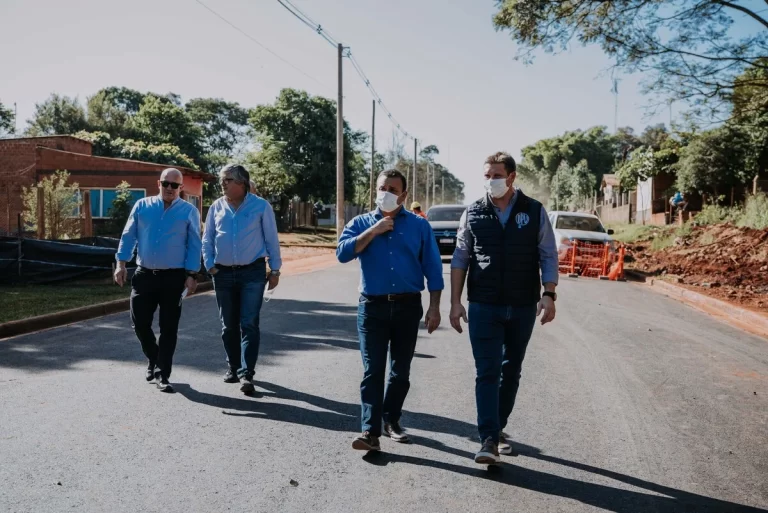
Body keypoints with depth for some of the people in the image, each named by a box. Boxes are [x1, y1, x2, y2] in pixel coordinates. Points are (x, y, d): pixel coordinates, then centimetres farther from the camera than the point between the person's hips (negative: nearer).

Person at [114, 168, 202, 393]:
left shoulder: (189, 211, 1)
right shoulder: (142, 206, 7)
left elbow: (194, 245, -1)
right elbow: (128, 236, 9)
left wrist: (191, 275, -7)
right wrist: (121, 263, 1)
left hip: (174, 277, -2)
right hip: (144, 274, 2)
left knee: (168, 328, 2)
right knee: (139, 323, 5)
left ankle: (162, 375, 13)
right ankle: (154, 360, 31)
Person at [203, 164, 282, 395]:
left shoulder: (261, 206, -2)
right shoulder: (216, 207, 7)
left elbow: (271, 239, 1)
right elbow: (207, 239, 11)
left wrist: (275, 269, -1)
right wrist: (209, 265, -1)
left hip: (252, 272, -4)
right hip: (223, 273, 4)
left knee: (249, 324, -8)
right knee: (228, 325, 11)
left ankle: (246, 374, -5)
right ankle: (233, 367, 26)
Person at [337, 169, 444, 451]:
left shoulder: (419, 225, 5)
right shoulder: (361, 223, 6)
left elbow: (433, 268, 3)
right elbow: (343, 253, -11)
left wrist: (434, 307, -3)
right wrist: (374, 231, -14)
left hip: (408, 306, 1)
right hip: (372, 306, -1)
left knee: (401, 371, 11)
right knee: (372, 371, -4)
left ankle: (392, 420, 28)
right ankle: (370, 431, -3)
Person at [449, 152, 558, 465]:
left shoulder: (535, 212, 1)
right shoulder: (473, 214, 2)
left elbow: (548, 256, 1)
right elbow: (460, 259, 3)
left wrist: (548, 294, -11)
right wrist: (455, 301, -2)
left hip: (523, 307, 1)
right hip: (483, 307, -1)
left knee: (511, 371, 13)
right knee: (487, 372, -5)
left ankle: (499, 427, 29)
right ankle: (489, 439, -2)